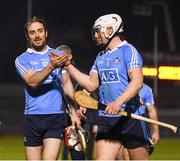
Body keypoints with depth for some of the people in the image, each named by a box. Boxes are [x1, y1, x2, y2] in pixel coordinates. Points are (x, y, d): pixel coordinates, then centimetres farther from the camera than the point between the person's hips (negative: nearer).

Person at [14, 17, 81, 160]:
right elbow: (32, 82, -14)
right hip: (33, 117, 0)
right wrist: (51, 66, -28)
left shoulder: (58, 55, 12)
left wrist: (74, 112, 4)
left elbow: (67, 84, 13)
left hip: (56, 117, 0)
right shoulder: (22, 60, 4)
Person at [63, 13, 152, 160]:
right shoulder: (100, 57, 16)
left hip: (130, 116, -6)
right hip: (106, 118, 6)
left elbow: (137, 81, -20)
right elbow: (91, 85, 18)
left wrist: (119, 102, -32)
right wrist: (68, 66, 12)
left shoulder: (128, 50, -7)